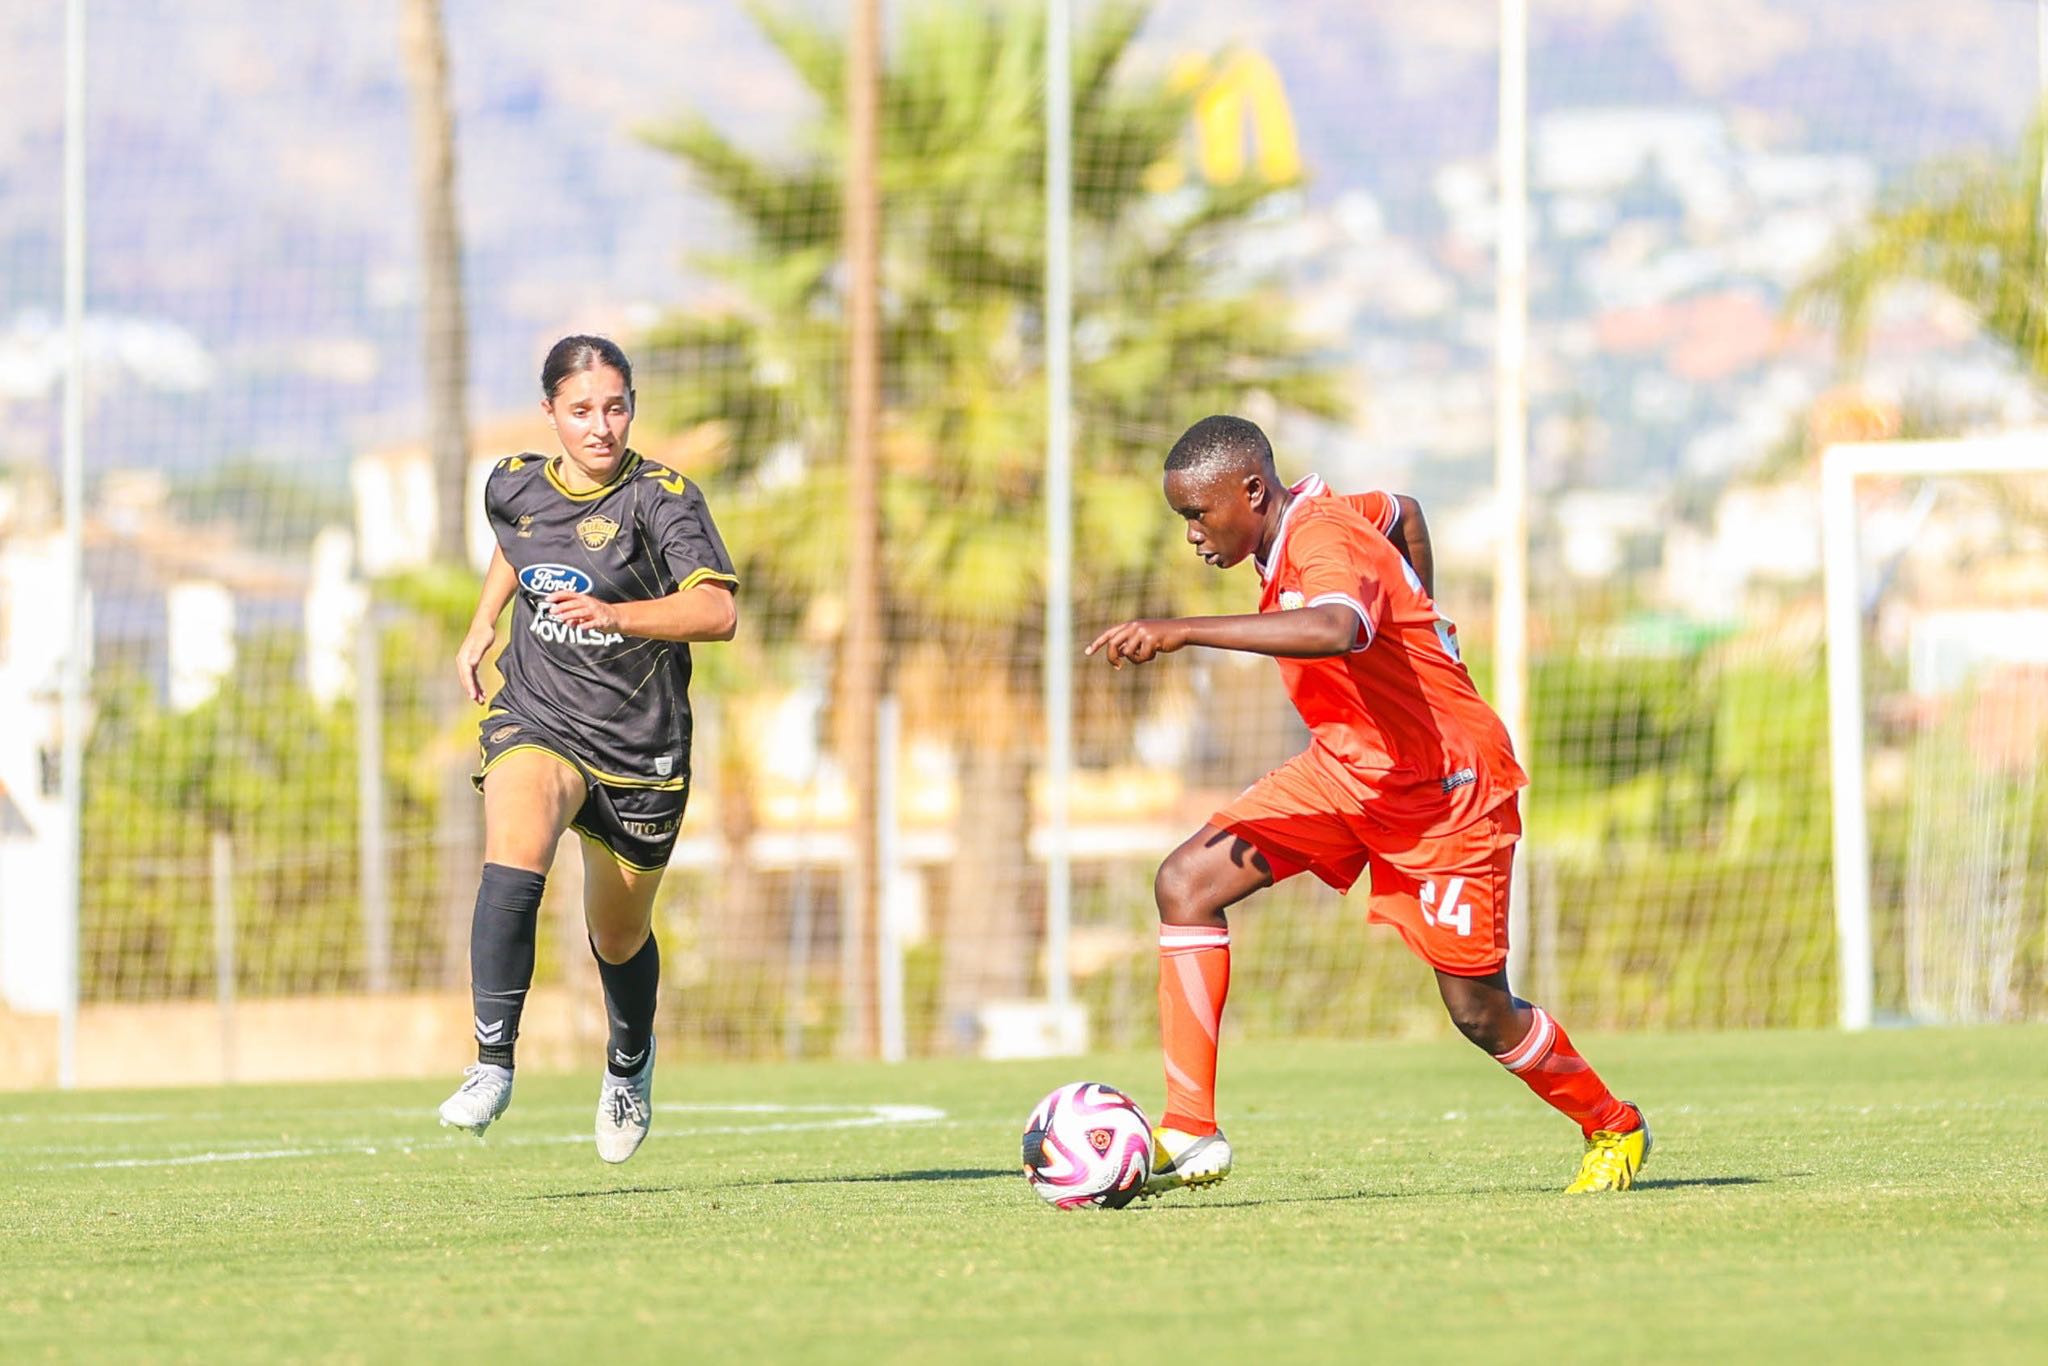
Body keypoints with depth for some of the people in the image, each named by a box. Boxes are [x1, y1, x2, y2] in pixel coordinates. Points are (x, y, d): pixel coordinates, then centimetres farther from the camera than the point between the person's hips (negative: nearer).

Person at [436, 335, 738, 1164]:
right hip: (536, 721, 1)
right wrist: (481, 625, 20)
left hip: (639, 745, -1)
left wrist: (614, 613, -41)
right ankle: (492, 1066, -34)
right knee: (513, 859, -30)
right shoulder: (514, 487, -1)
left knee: (619, 936, 14)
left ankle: (630, 1059, 48)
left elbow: (718, 612, -29)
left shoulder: (661, 498, -15)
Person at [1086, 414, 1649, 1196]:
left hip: (1446, 792, -9)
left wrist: (1182, 631, -54)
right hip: (1345, 770, 9)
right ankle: (1190, 1137, -14)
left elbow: (1335, 630, -52)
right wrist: (1419, 627, 29)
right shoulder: (1310, 519, 0)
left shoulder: (1322, 543, -28)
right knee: (1187, 882, -11)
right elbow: (1402, 513, 22)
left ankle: (1614, 1130, 29)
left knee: (1479, 1013, 0)